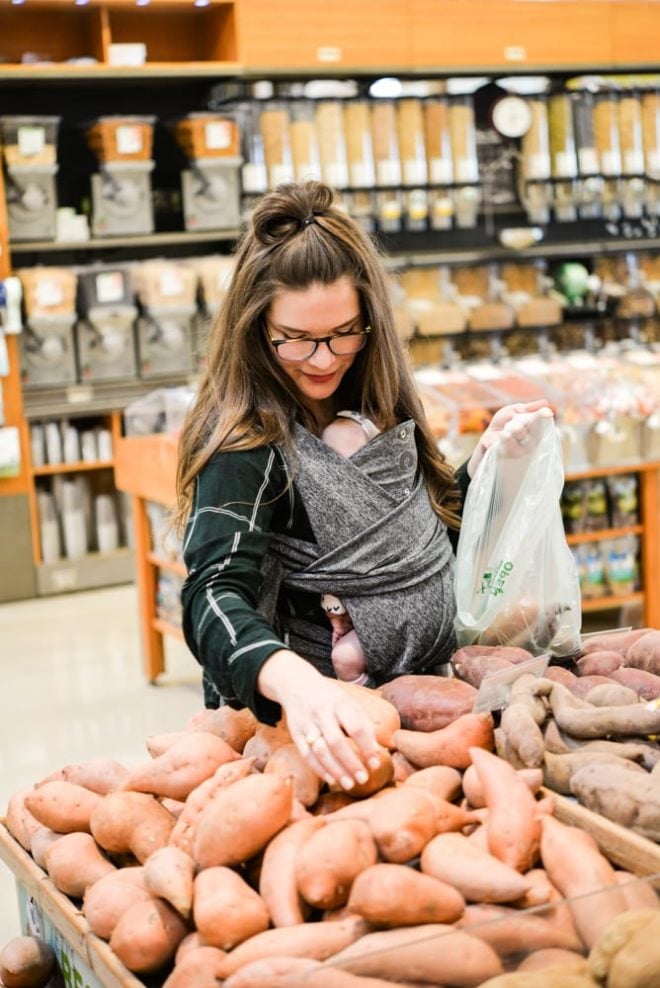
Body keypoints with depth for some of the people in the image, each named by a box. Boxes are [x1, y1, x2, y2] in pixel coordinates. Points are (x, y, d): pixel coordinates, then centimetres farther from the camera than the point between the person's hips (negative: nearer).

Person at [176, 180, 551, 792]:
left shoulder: (377, 408, 7)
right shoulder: (247, 440, -14)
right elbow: (216, 594, -27)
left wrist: (485, 459, 4)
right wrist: (294, 682, -46)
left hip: (416, 695, 6)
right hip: (316, 721, -6)